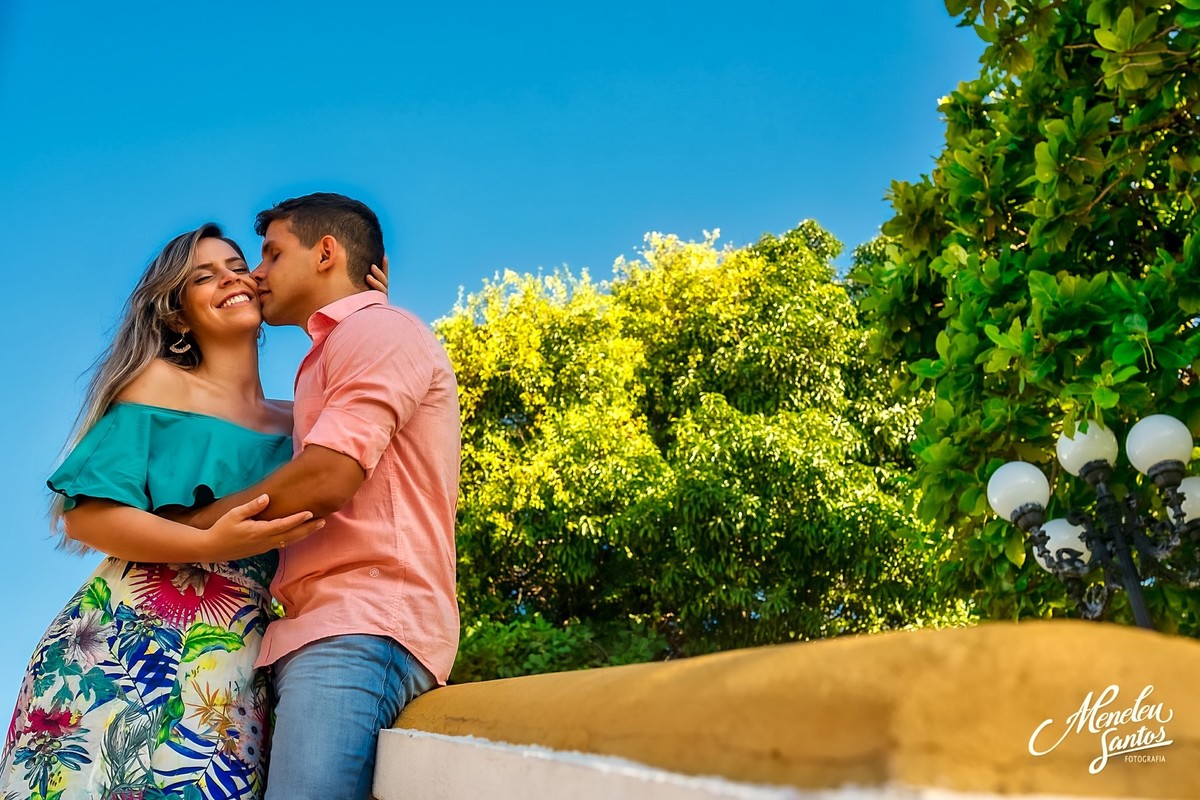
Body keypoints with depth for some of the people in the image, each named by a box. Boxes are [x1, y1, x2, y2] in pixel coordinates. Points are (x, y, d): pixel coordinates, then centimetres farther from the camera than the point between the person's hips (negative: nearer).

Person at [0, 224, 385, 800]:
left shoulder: (294, 421, 15)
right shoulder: (160, 381, 3)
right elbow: (85, 514, -4)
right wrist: (211, 545, -19)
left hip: (237, 670, 4)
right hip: (124, 643, -3)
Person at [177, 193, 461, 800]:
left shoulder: (380, 328, -1)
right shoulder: (329, 361, 31)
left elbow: (324, 481, -14)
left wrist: (174, 531, -3)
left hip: (362, 627, -9)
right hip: (329, 629, 9)